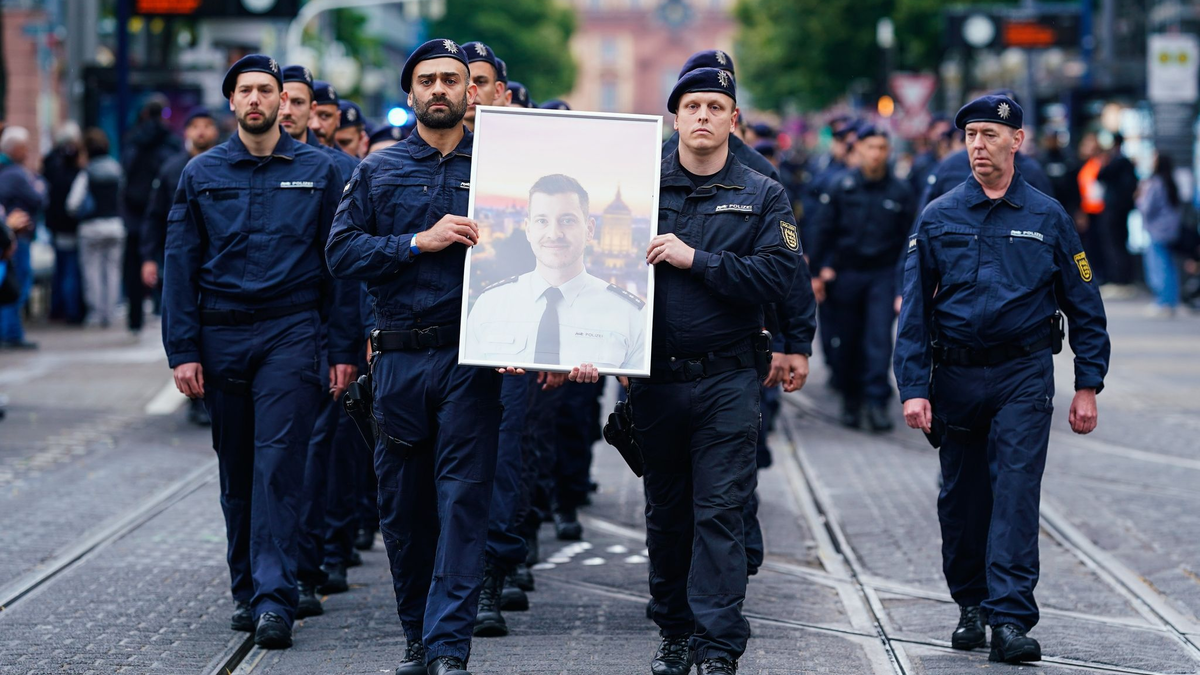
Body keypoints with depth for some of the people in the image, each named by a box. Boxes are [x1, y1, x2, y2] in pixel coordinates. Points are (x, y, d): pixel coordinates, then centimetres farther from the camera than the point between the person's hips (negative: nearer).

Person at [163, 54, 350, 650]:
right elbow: (180, 265, 7)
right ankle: (246, 590, 18)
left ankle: (274, 599, -16)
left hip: (290, 334, -2)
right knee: (236, 471, 7)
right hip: (221, 336, 2)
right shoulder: (202, 174, 8)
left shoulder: (317, 170, 5)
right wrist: (182, 350, -1)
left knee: (278, 466, -11)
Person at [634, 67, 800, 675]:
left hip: (725, 380, -2)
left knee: (720, 513, -7)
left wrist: (694, 259, -15)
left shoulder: (762, 197, 4)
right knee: (666, 512, 11)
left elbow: (777, 277, -9)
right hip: (653, 378, 2)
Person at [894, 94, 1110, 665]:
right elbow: (914, 310, 2)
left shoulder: (1047, 217, 2)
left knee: (1015, 494, -12)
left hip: (1023, 376, -2)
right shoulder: (938, 218, 3)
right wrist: (913, 388, -7)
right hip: (955, 376, 2)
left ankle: (1011, 618, -16)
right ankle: (971, 605, 26)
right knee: (961, 499, 9)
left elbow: (1084, 305, 6)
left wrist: (1088, 385, 1)